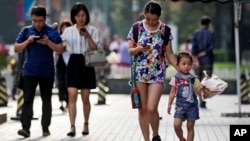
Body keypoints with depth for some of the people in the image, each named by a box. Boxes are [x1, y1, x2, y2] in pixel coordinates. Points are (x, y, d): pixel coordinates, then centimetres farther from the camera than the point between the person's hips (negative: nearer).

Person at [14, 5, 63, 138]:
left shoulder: (52, 31, 2)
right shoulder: (26, 31, 5)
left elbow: (60, 49, 0)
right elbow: (16, 48, 5)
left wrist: (48, 42, -16)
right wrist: (28, 41, -11)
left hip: (47, 72, 0)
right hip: (29, 71, 0)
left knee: (46, 100, 8)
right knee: (27, 99, -9)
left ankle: (45, 128, 16)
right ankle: (26, 128, -13)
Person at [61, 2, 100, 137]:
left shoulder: (92, 30, 3)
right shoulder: (68, 31, 7)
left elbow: (95, 49, -4)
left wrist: (88, 36, -16)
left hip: (86, 64, 0)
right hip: (73, 63, 0)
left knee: (85, 98, 6)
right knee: (72, 95, -12)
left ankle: (86, 124, 22)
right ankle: (72, 127, -16)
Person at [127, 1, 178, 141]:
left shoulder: (165, 30, 0)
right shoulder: (136, 27, 0)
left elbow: (169, 53, 6)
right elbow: (129, 50, 3)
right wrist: (138, 49, -19)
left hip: (157, 73, -1)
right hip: (140, 72, 1)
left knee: (151, 108, -12)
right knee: (142, 109, 4)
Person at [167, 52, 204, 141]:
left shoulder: (193, 78, 4)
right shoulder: (176, 78, 0)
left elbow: (198, 93, 5)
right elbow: (172, 92, 5)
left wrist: (199, 89, -16)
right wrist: (169, 104, 2)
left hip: (192, 105, 1)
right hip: (180, 105, -1)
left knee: (190, 127, 4)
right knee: (176, 125, -12)